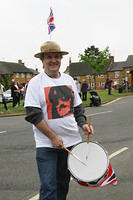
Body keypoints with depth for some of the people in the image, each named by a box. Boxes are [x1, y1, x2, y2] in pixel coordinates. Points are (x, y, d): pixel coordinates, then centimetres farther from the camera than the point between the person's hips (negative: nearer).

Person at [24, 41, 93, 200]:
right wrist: (53, 137, -16)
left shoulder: (69, 80, 10)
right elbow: (33, 115, -13)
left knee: (63, 183, 16)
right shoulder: (35, 83, -6)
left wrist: (83, 124, 0)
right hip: (46, 144, -5)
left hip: (71, 141, 5)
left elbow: (77, 107, 18)